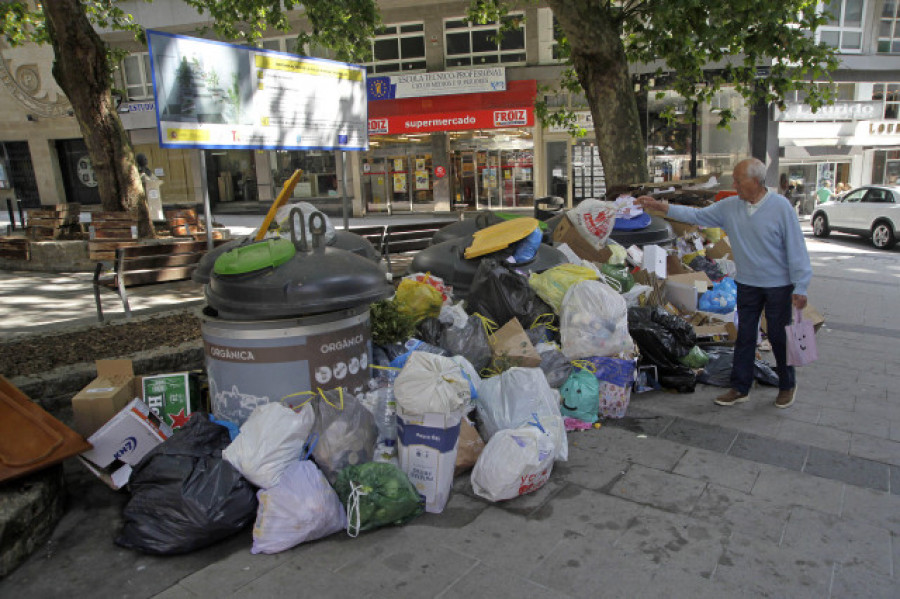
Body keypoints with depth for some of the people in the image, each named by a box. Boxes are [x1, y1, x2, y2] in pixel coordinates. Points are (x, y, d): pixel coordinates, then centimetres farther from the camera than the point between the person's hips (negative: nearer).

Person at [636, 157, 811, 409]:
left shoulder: (781, 206, -16)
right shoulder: (729, 207, -2)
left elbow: (796, 247, -14)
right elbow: (696, 215, 4)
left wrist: (800, 287, -14)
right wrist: (660, 206, -4)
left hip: (778, 285, -4)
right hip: (747, 284, 5)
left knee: (779, 336, 7)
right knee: (744, 336, 10)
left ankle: (787, 386, 28)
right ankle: (740, 388, 21)